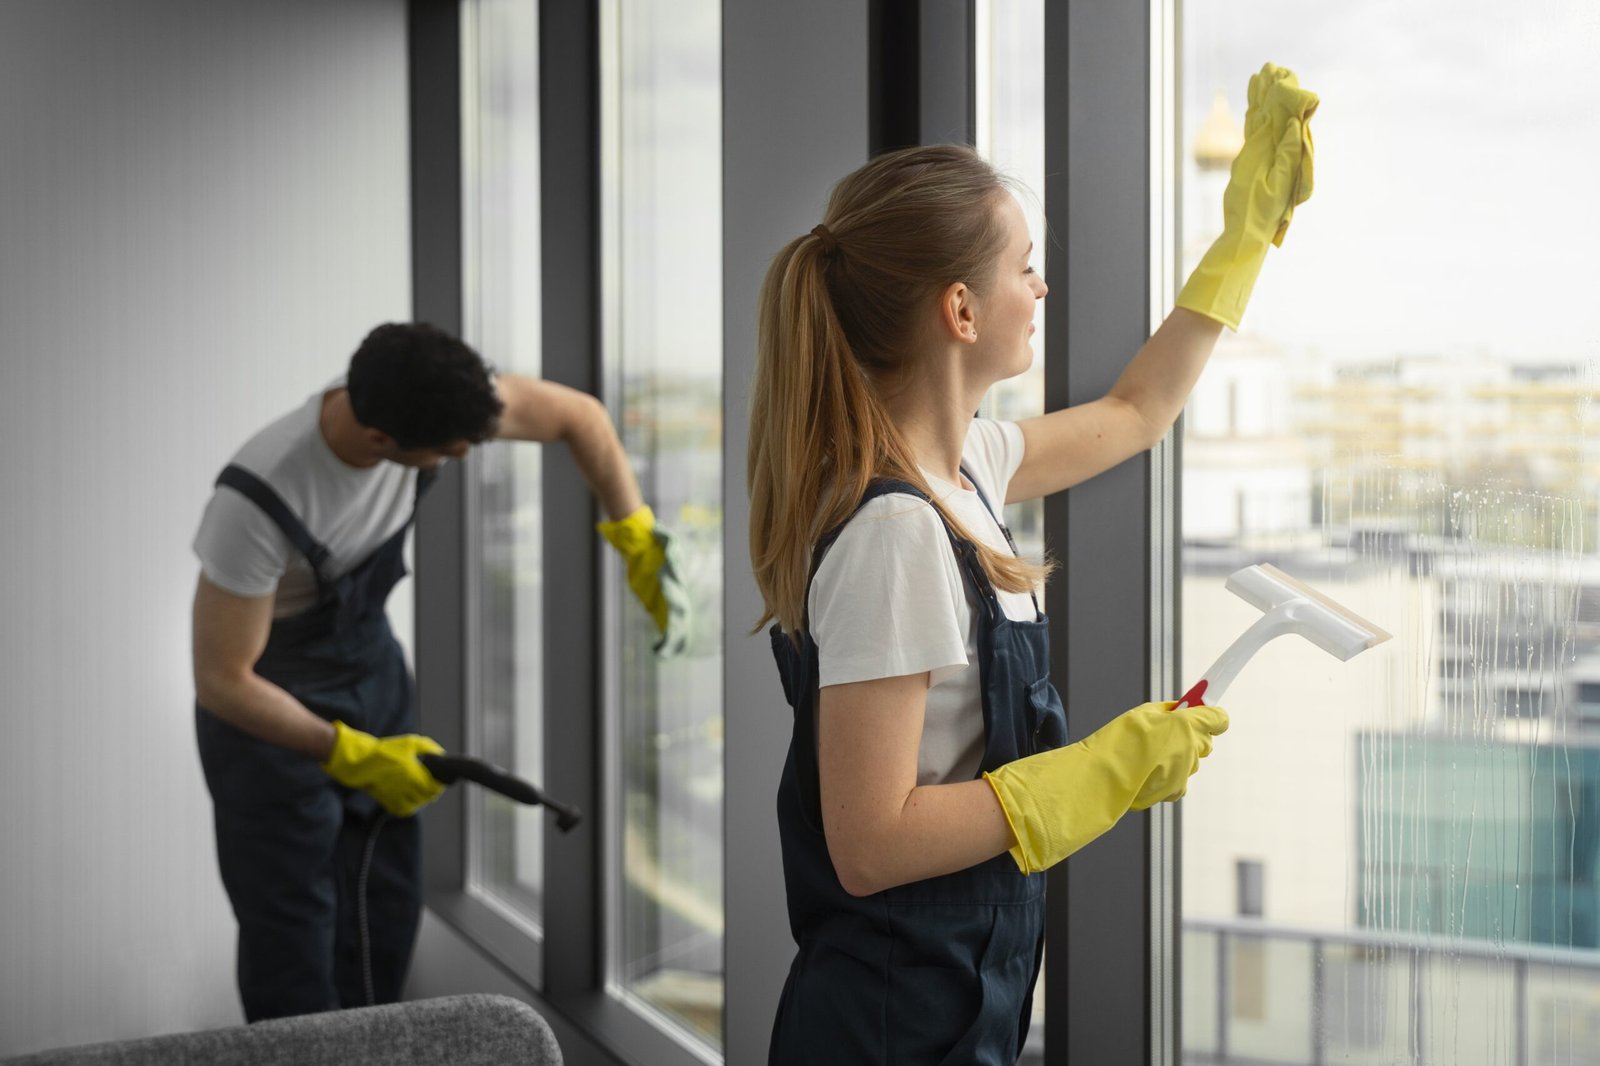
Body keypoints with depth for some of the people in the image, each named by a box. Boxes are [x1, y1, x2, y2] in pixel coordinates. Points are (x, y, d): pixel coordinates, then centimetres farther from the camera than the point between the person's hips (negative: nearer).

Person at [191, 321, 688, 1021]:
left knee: (389, 905, 13)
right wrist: (354, 756, -28)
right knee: (294, 927, -1)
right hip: (266, 704, -6)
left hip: (373, 668, 6)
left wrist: (639, 543, -12)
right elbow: (222, 682, -29)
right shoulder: (259, 502, -39)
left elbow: (578, 415, -6)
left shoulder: (433, 396, -23)